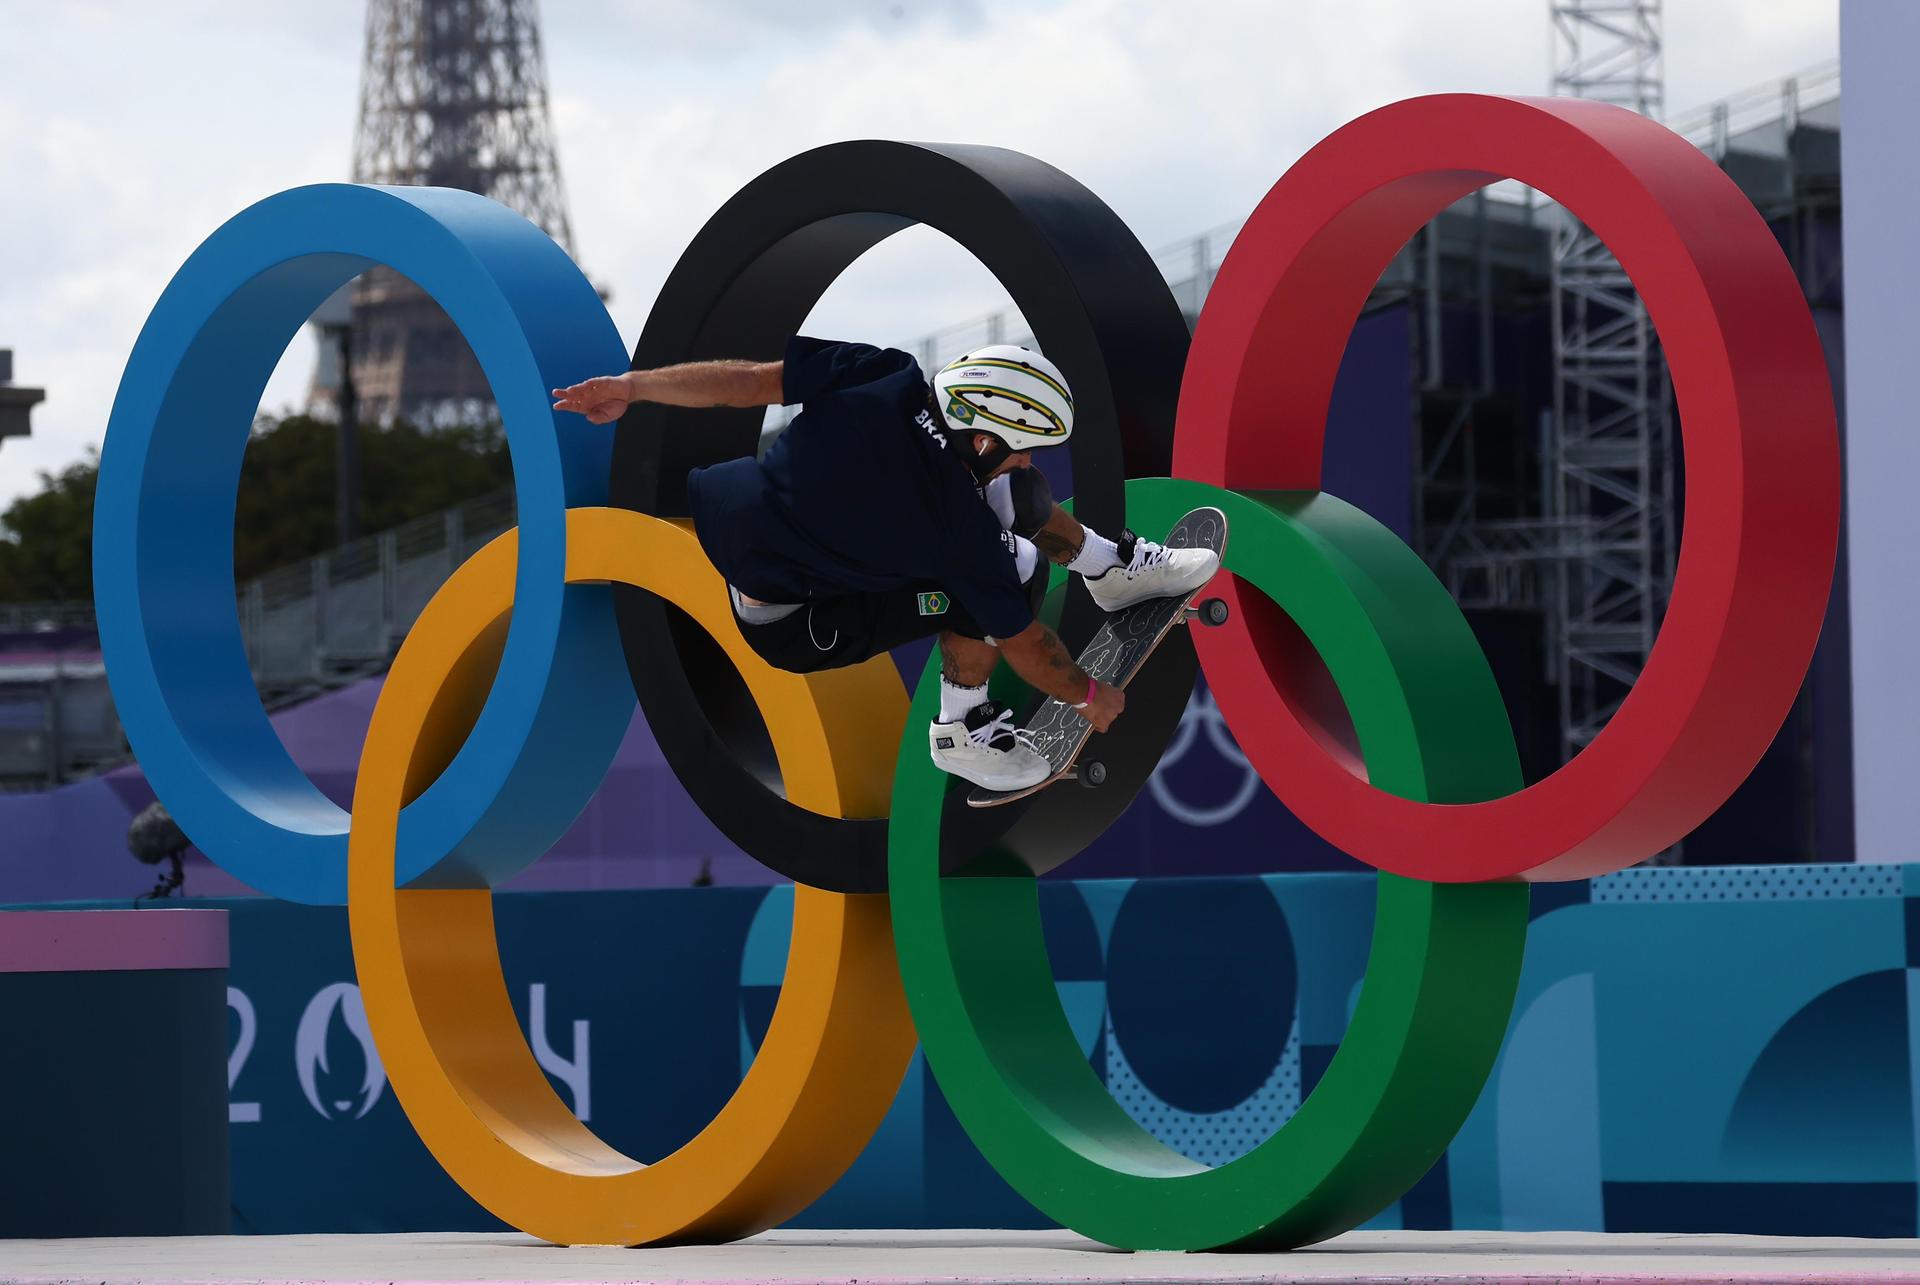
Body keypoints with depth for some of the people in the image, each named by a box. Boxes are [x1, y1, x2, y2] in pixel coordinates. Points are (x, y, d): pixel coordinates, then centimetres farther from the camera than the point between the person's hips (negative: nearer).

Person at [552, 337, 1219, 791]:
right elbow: (1023, 643, -15)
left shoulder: (888, 379, -21)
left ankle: (1110, 567, 33)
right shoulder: (962, 532, -29)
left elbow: (754, 380, -14)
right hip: (793, 629, -7)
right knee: (1014, 569, -17)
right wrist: (1090, 696, 4)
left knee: (1019, 496, 7)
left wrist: (632, 386, -4)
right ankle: (961, 731, 3)